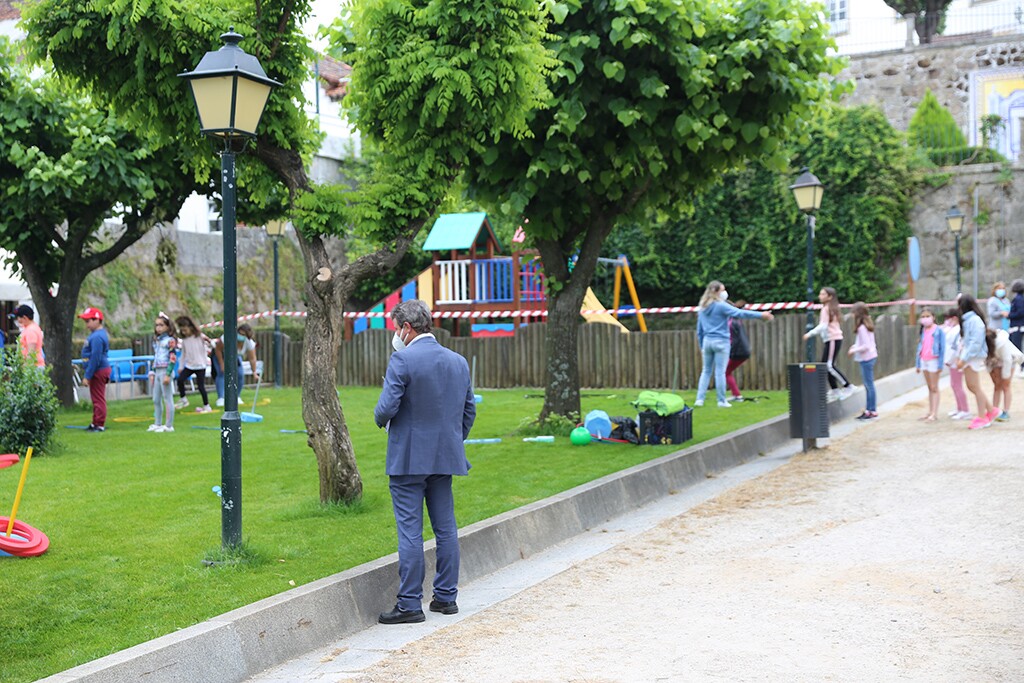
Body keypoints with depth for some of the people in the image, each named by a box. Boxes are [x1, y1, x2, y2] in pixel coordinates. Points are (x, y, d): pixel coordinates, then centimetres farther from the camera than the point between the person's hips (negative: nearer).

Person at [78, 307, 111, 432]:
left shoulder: (97, 337, -20)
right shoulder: (99, 334, 13)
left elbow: (95, 358, -22)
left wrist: (87, 376, -19)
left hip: (99, 370, -11)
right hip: (101, 369, 11)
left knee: (98, 398, -4)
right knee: (97, 398, 18)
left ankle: (100, 425, 1)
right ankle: (95, 423, 27)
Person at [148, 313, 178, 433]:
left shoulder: (170, 341, -9)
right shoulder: (156, 341, 16)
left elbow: (173, 359, -14)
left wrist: (168, 374, -19)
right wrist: (152, 373, 14)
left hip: (166, 371, -8)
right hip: (157, 372, 8)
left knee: (167, 399, -4)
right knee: (156, 400, 11)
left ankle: (168, 425, 0)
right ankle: (157, 424, 20)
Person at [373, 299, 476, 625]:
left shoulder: (402, 360, -13)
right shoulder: (459, 362, 8)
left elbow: (387, 407, -18)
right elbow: (469, 410, 13)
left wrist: (381, 419, 4)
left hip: (408, 459, -6)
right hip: (445, 458, 6)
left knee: (410, 531, -3)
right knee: (446, 528, 12)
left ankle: (410, 604, 0)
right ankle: (446, 597, 19)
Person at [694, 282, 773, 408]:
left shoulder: (703, 308, 12)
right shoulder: (720, 306, -8)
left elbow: (699, 330, 16)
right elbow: (739, 313, -19)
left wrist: (702, 346, 22)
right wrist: (760, 315, -21)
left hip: (707, 341, 6)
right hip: (721, 341, -6)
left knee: (706, 371, 10)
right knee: (720, 372, -2)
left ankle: (699, 399, 3)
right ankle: (722, 401, 3)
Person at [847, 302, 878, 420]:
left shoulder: (862, 328, -19)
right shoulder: (868, 325, 10)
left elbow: (866, 346, -21)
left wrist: (854, 350, -11)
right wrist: (856, 346, 13)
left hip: (866, 358, -10)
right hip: (870, 357, 10)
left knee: (869, 385, -3)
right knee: (868, 385, 14)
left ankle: (873, 411, 2)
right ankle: (868, 410, 19)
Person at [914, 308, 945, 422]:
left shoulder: (938, 331, -9)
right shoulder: (923, 331, 9)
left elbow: (942, 348, -10)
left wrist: (940, 364, -14)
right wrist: (918, 363, 11)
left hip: (933, 361, -6)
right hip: (924, 361, 6)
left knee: (934, 388, -4)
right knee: (930, 388, 12)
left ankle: (934, 414, -3)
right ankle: (930, 412, 16)